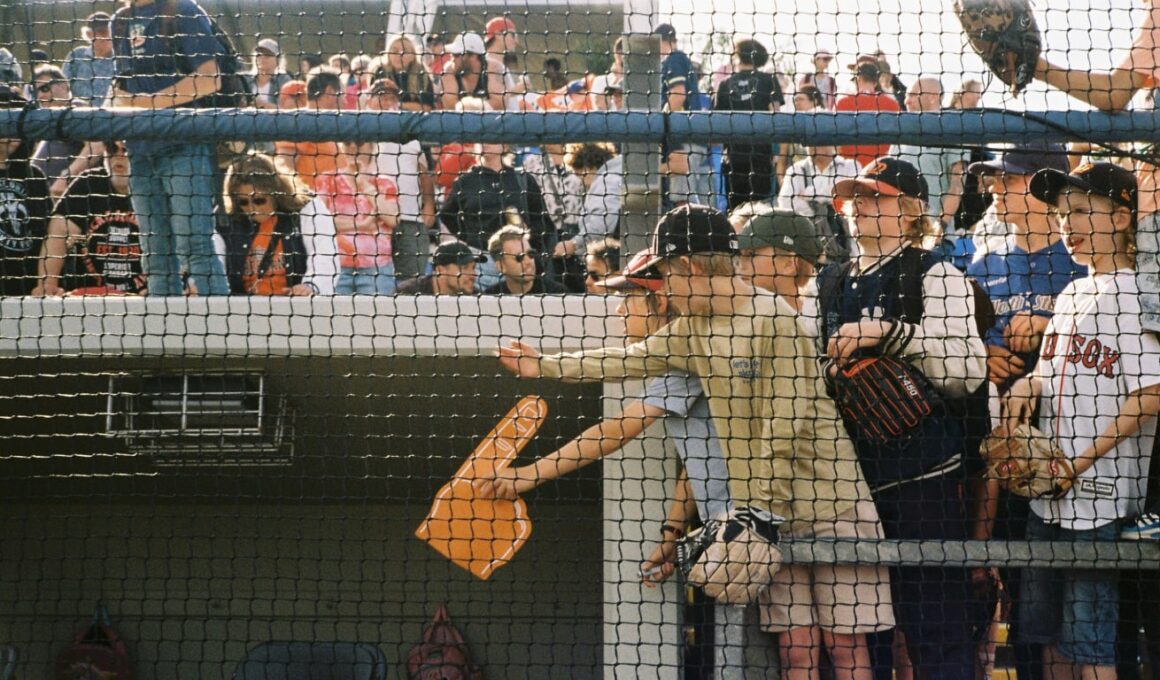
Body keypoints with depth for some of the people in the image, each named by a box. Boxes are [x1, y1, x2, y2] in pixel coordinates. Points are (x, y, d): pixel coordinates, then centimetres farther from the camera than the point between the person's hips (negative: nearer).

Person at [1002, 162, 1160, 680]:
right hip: (1047, 495, 8)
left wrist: (1080, 463, -19)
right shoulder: (1069, 296, 15)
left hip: (1098, 498, -8)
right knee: (1048, 634, 14)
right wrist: (1027, 385, 1)